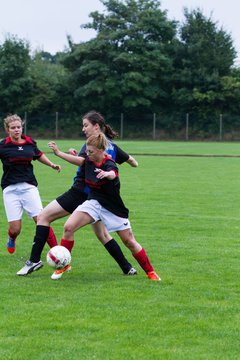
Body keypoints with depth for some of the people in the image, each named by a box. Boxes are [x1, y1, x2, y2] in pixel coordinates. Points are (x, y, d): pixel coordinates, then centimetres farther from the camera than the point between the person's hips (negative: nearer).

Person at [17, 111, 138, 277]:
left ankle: (34, 259, -11)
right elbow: (132, 161, 20)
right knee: (102, 234, 19)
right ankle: (127, 268, 15)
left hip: (80, 193, -8)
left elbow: (82, 161, -29)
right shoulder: (111, 145, 13)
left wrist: (59, 153, -30)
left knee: (44, 216, -5)